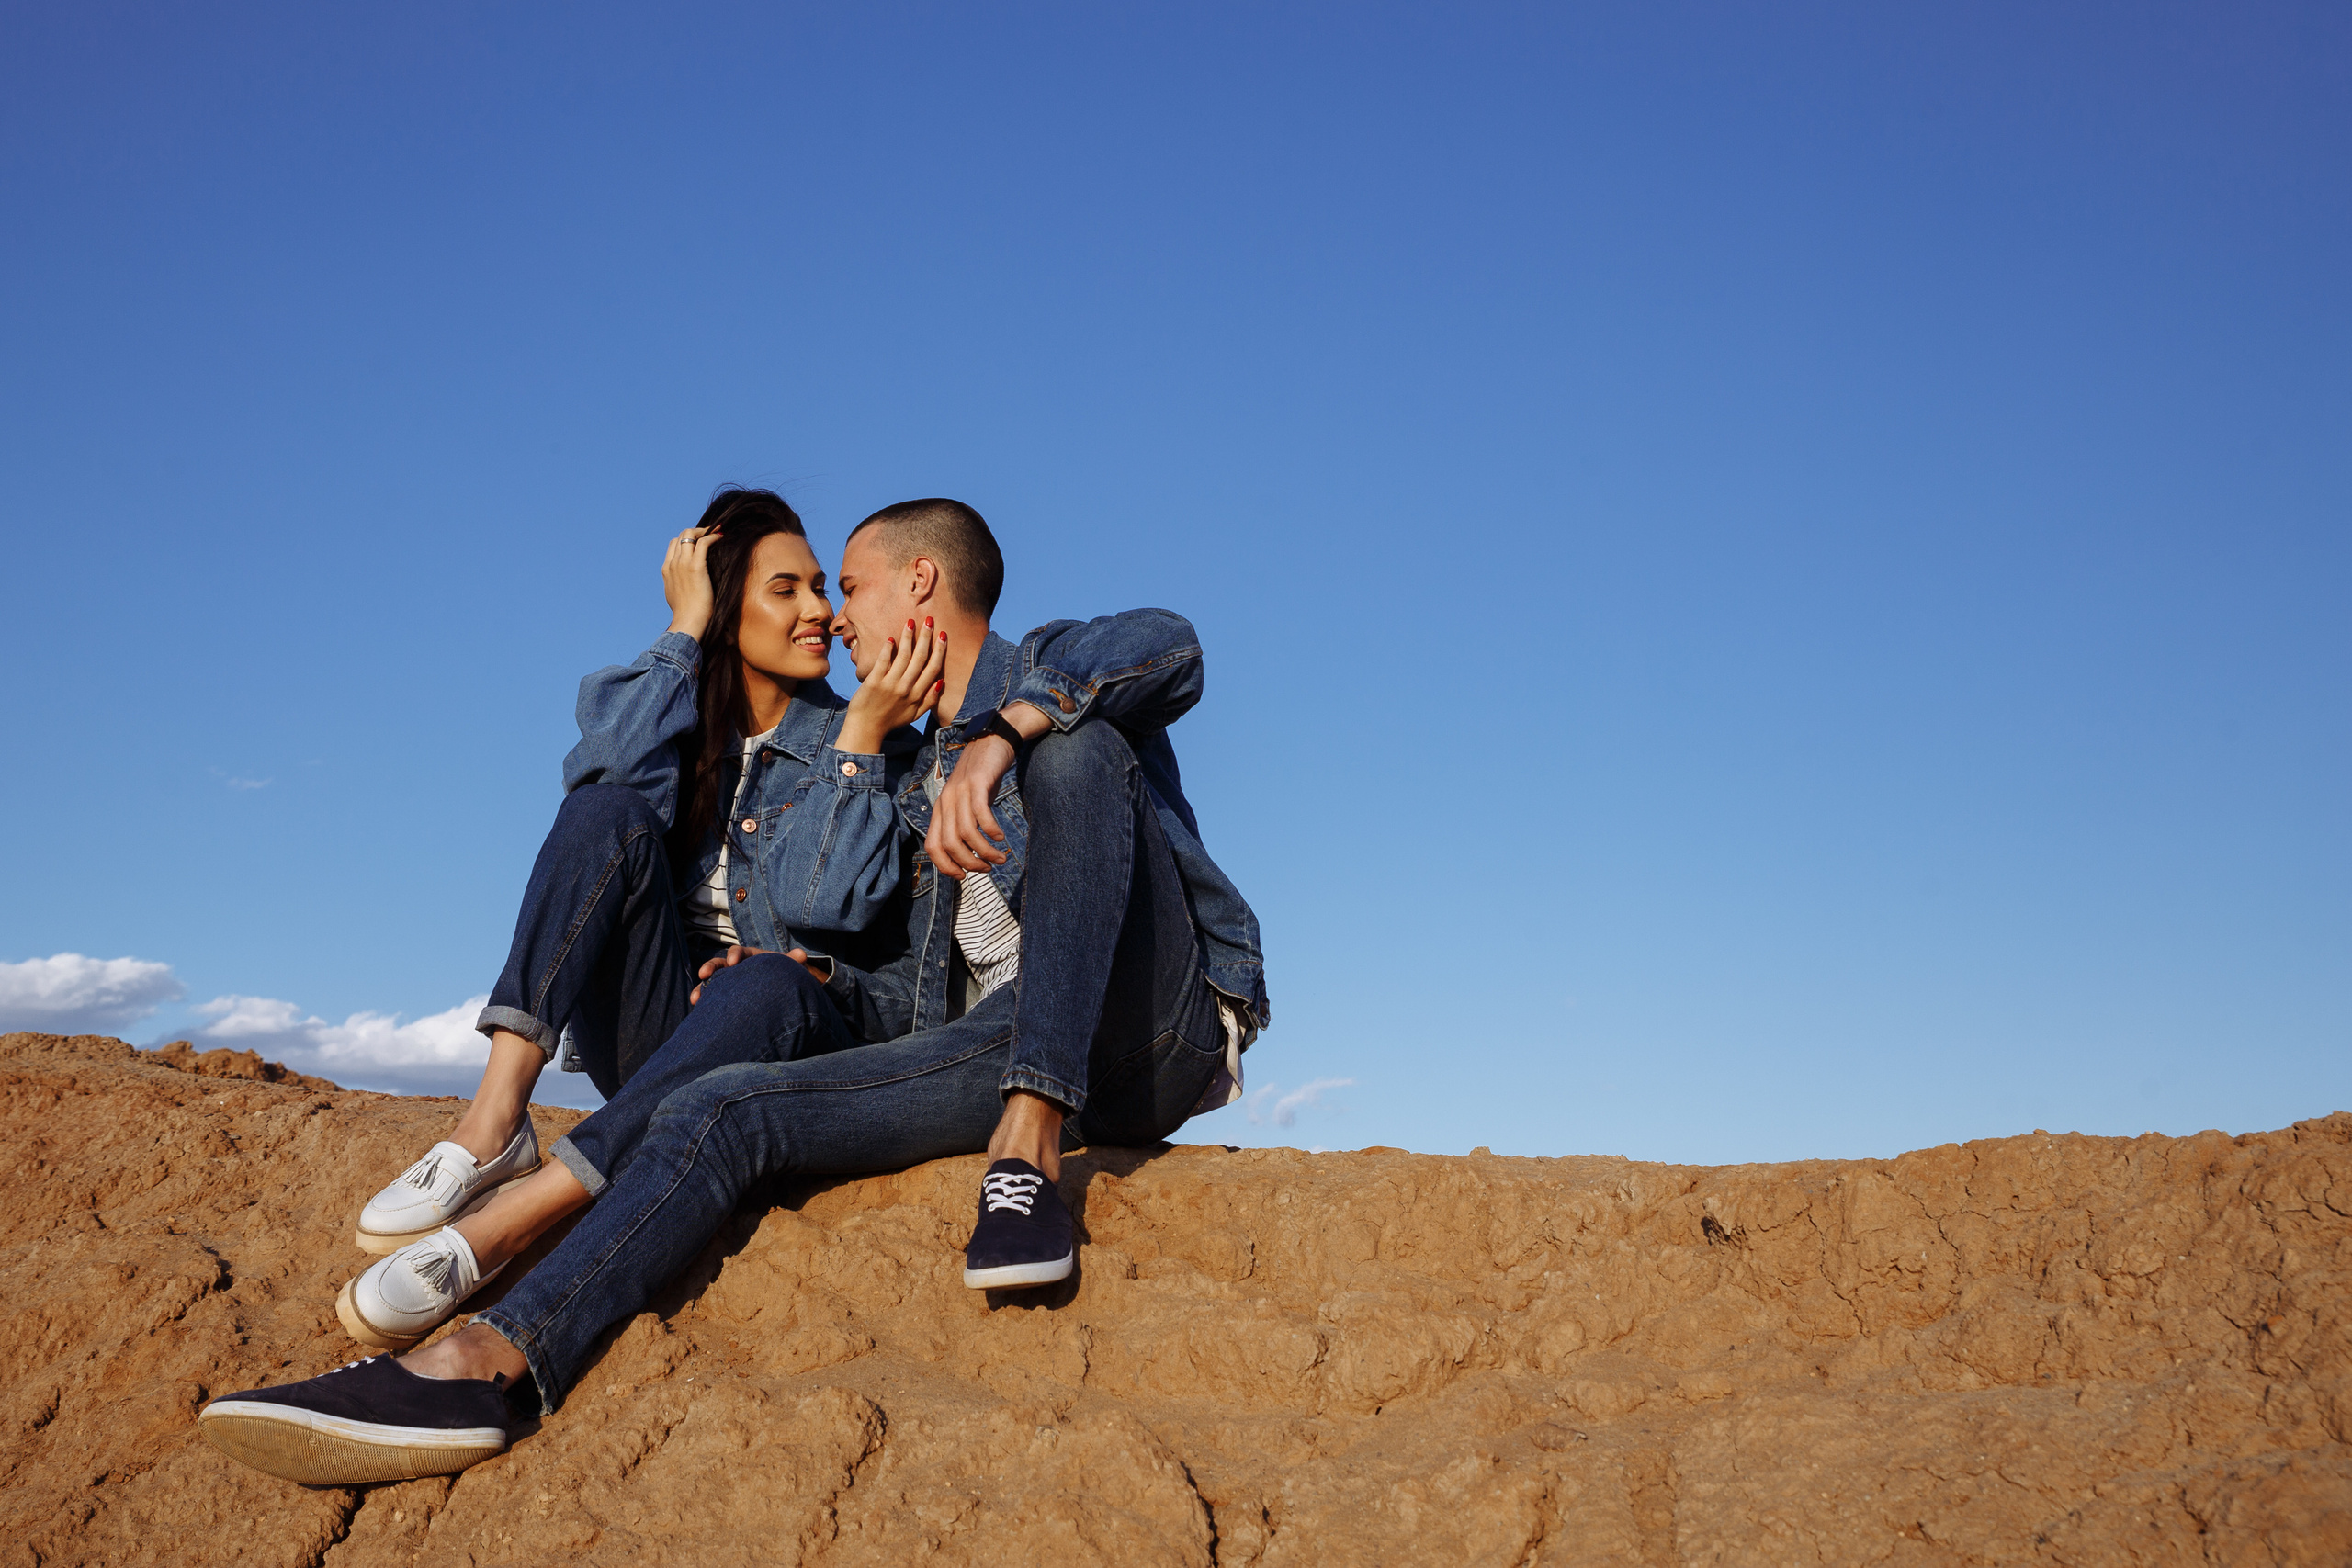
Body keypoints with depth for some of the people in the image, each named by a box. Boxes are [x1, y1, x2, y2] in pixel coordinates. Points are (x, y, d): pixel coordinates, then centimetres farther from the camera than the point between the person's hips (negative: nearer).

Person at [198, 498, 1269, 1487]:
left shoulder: (1048, 669, 9)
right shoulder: (909, 790, 28)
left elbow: (1167, 648, -17)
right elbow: (932, 976, 20)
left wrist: (999, 737, -32)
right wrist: (827, 980, -1)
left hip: (1139, 1025, -5)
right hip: (996, 1049, 5)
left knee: (1075, 746, -26)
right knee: (770, 989, -16)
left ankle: (1029, 1150, -35)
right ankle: (489, 1357, -31)